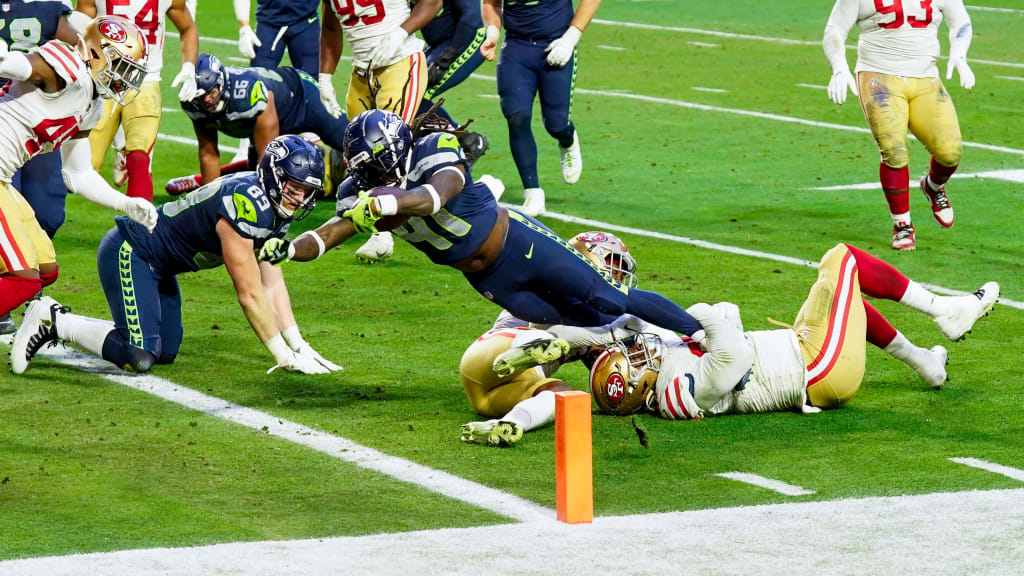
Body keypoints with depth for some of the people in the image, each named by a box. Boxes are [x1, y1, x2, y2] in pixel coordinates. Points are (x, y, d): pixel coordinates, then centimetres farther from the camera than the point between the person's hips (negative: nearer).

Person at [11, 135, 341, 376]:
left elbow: (273, 286, 7)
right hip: (129, 253, -11)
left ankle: (58, 322, 17)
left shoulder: (274, 207, 2)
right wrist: (285, 356, -19)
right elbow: (250, 294, -24)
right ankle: (54, 322, -5)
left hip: (158, 266, 11)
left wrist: (299, 346, 1)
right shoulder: (247, 204, -28)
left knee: (165, 353, 12)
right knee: (139, 358, -21)